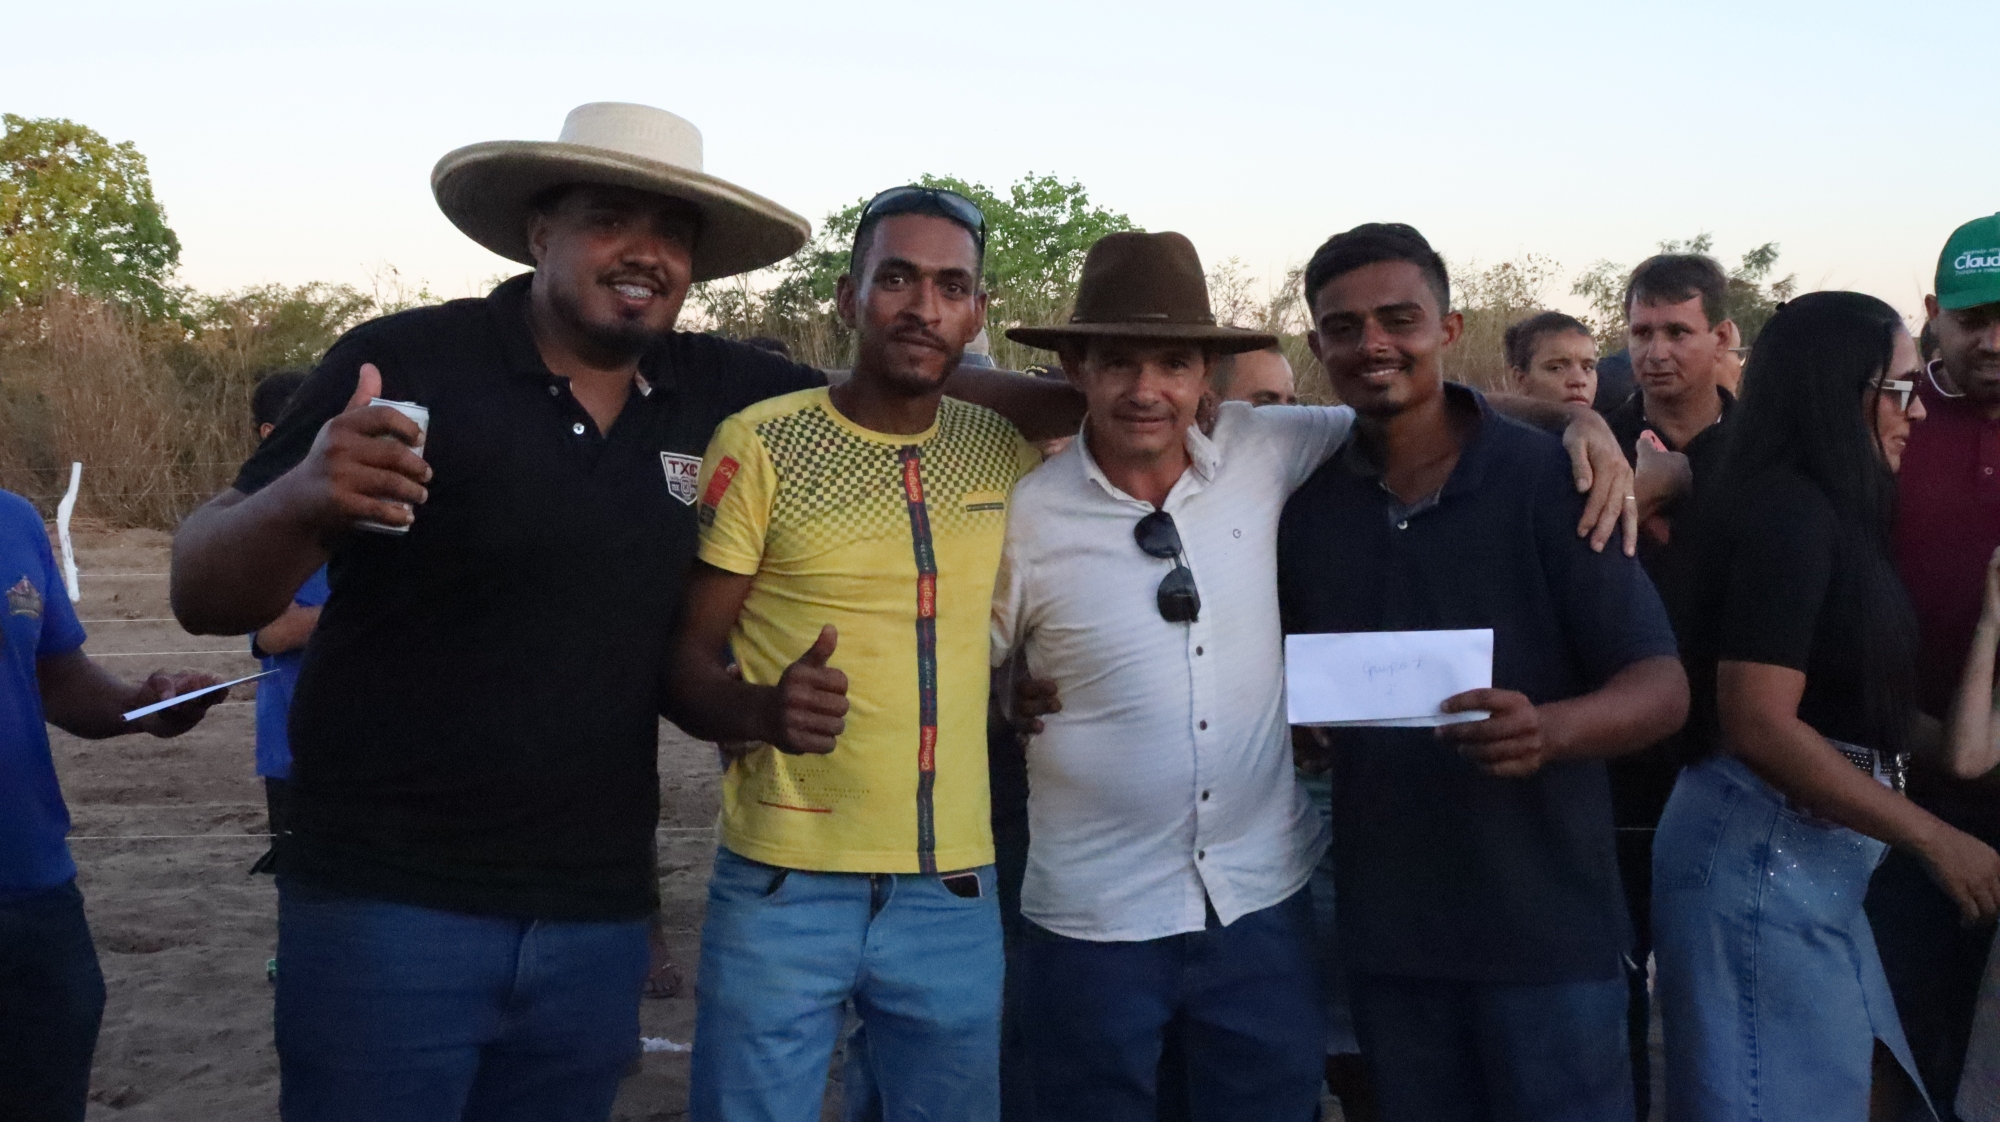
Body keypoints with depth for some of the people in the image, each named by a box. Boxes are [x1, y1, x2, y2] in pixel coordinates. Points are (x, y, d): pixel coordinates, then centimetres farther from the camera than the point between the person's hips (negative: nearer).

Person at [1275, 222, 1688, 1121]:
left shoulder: (1550, 480, -7)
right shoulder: (1304, 505, 4)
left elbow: (1662, 687, -11)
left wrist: (1551, 728, -30)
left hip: (1546, 925, -3)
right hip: (1385, 932, 4)